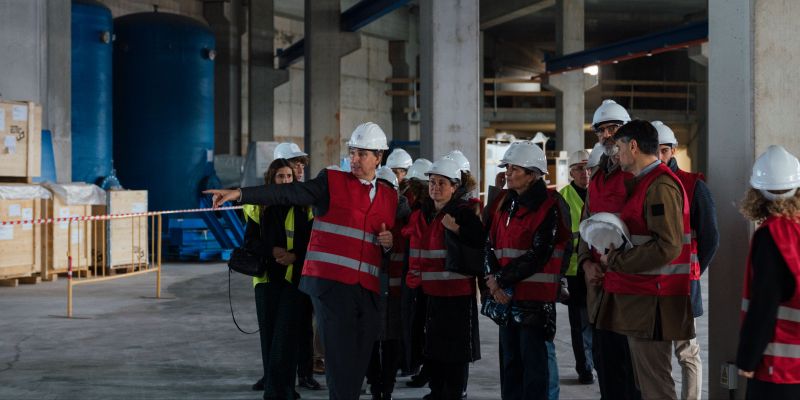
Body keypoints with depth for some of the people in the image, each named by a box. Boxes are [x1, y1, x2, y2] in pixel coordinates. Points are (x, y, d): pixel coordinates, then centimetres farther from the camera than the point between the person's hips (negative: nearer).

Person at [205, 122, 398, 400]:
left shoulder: (390, 197, 15)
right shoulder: (332, 182, 2)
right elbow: (288, 193, -9)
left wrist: (388, 242, 0)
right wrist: (240, 194, -20)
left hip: (368, 290, 5)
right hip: (331, 283, -5)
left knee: (359, 362, 8)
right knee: (340, 357, -9)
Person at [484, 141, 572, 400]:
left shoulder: (549, 207, -11)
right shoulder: (506, 204, 13)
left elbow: (537, 256, -17)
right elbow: (492, 245, 10)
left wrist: (500, 279, -13)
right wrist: (494, 281, -7)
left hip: (536, 297, -7)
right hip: (506, 295, 7)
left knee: (533, 359, -1)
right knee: (509, 359, 14)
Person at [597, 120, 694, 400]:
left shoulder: (661, 186, -15)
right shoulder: (641, 184, 18)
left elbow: (668, 247, -24)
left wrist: (615, 261, -15)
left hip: (651, 303, -10)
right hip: (637, 299, 10)